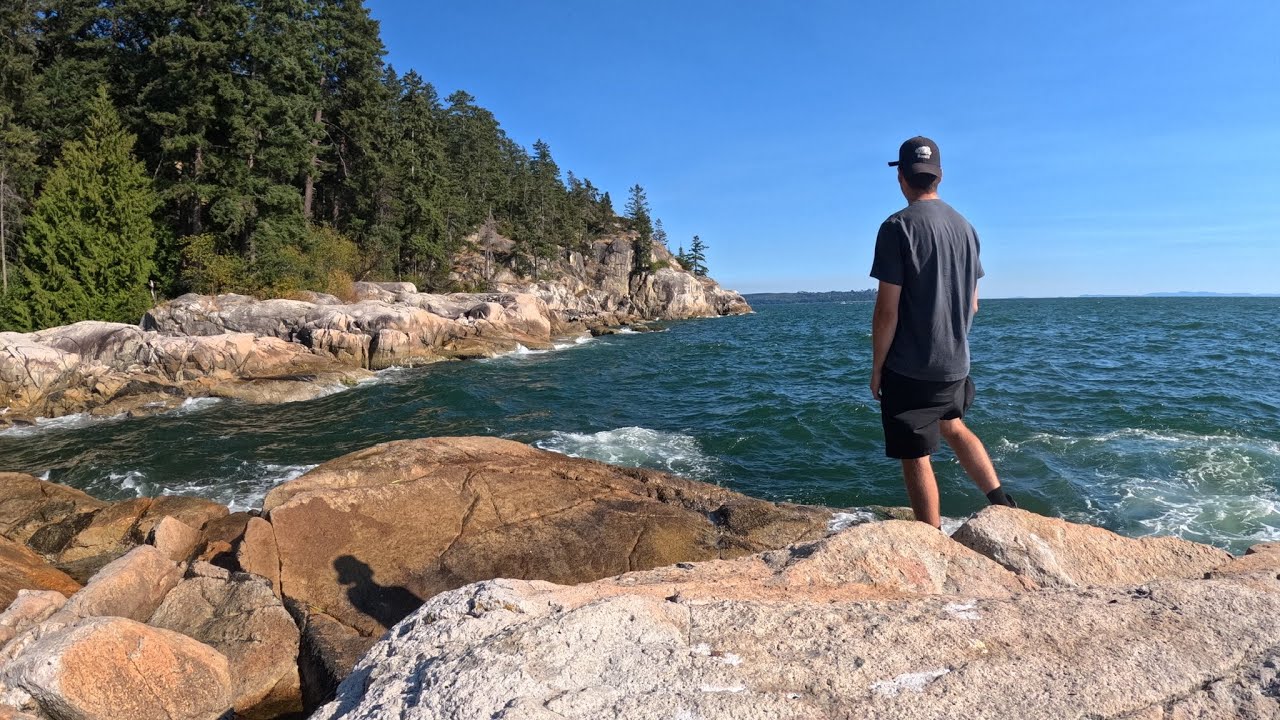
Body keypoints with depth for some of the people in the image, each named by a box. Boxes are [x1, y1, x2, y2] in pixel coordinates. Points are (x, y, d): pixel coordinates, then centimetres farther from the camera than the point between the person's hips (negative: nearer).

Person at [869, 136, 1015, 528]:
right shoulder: (965, 226, 7)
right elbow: (973, 304, 13)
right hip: (955, 363, 8)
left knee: (916, 457, 2)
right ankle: (1002, 503, 27)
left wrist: (876, 367, -7)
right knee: (952, 426, 29)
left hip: (910, 368, -7)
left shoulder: (898, 227, -14)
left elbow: (887, 310, -17)